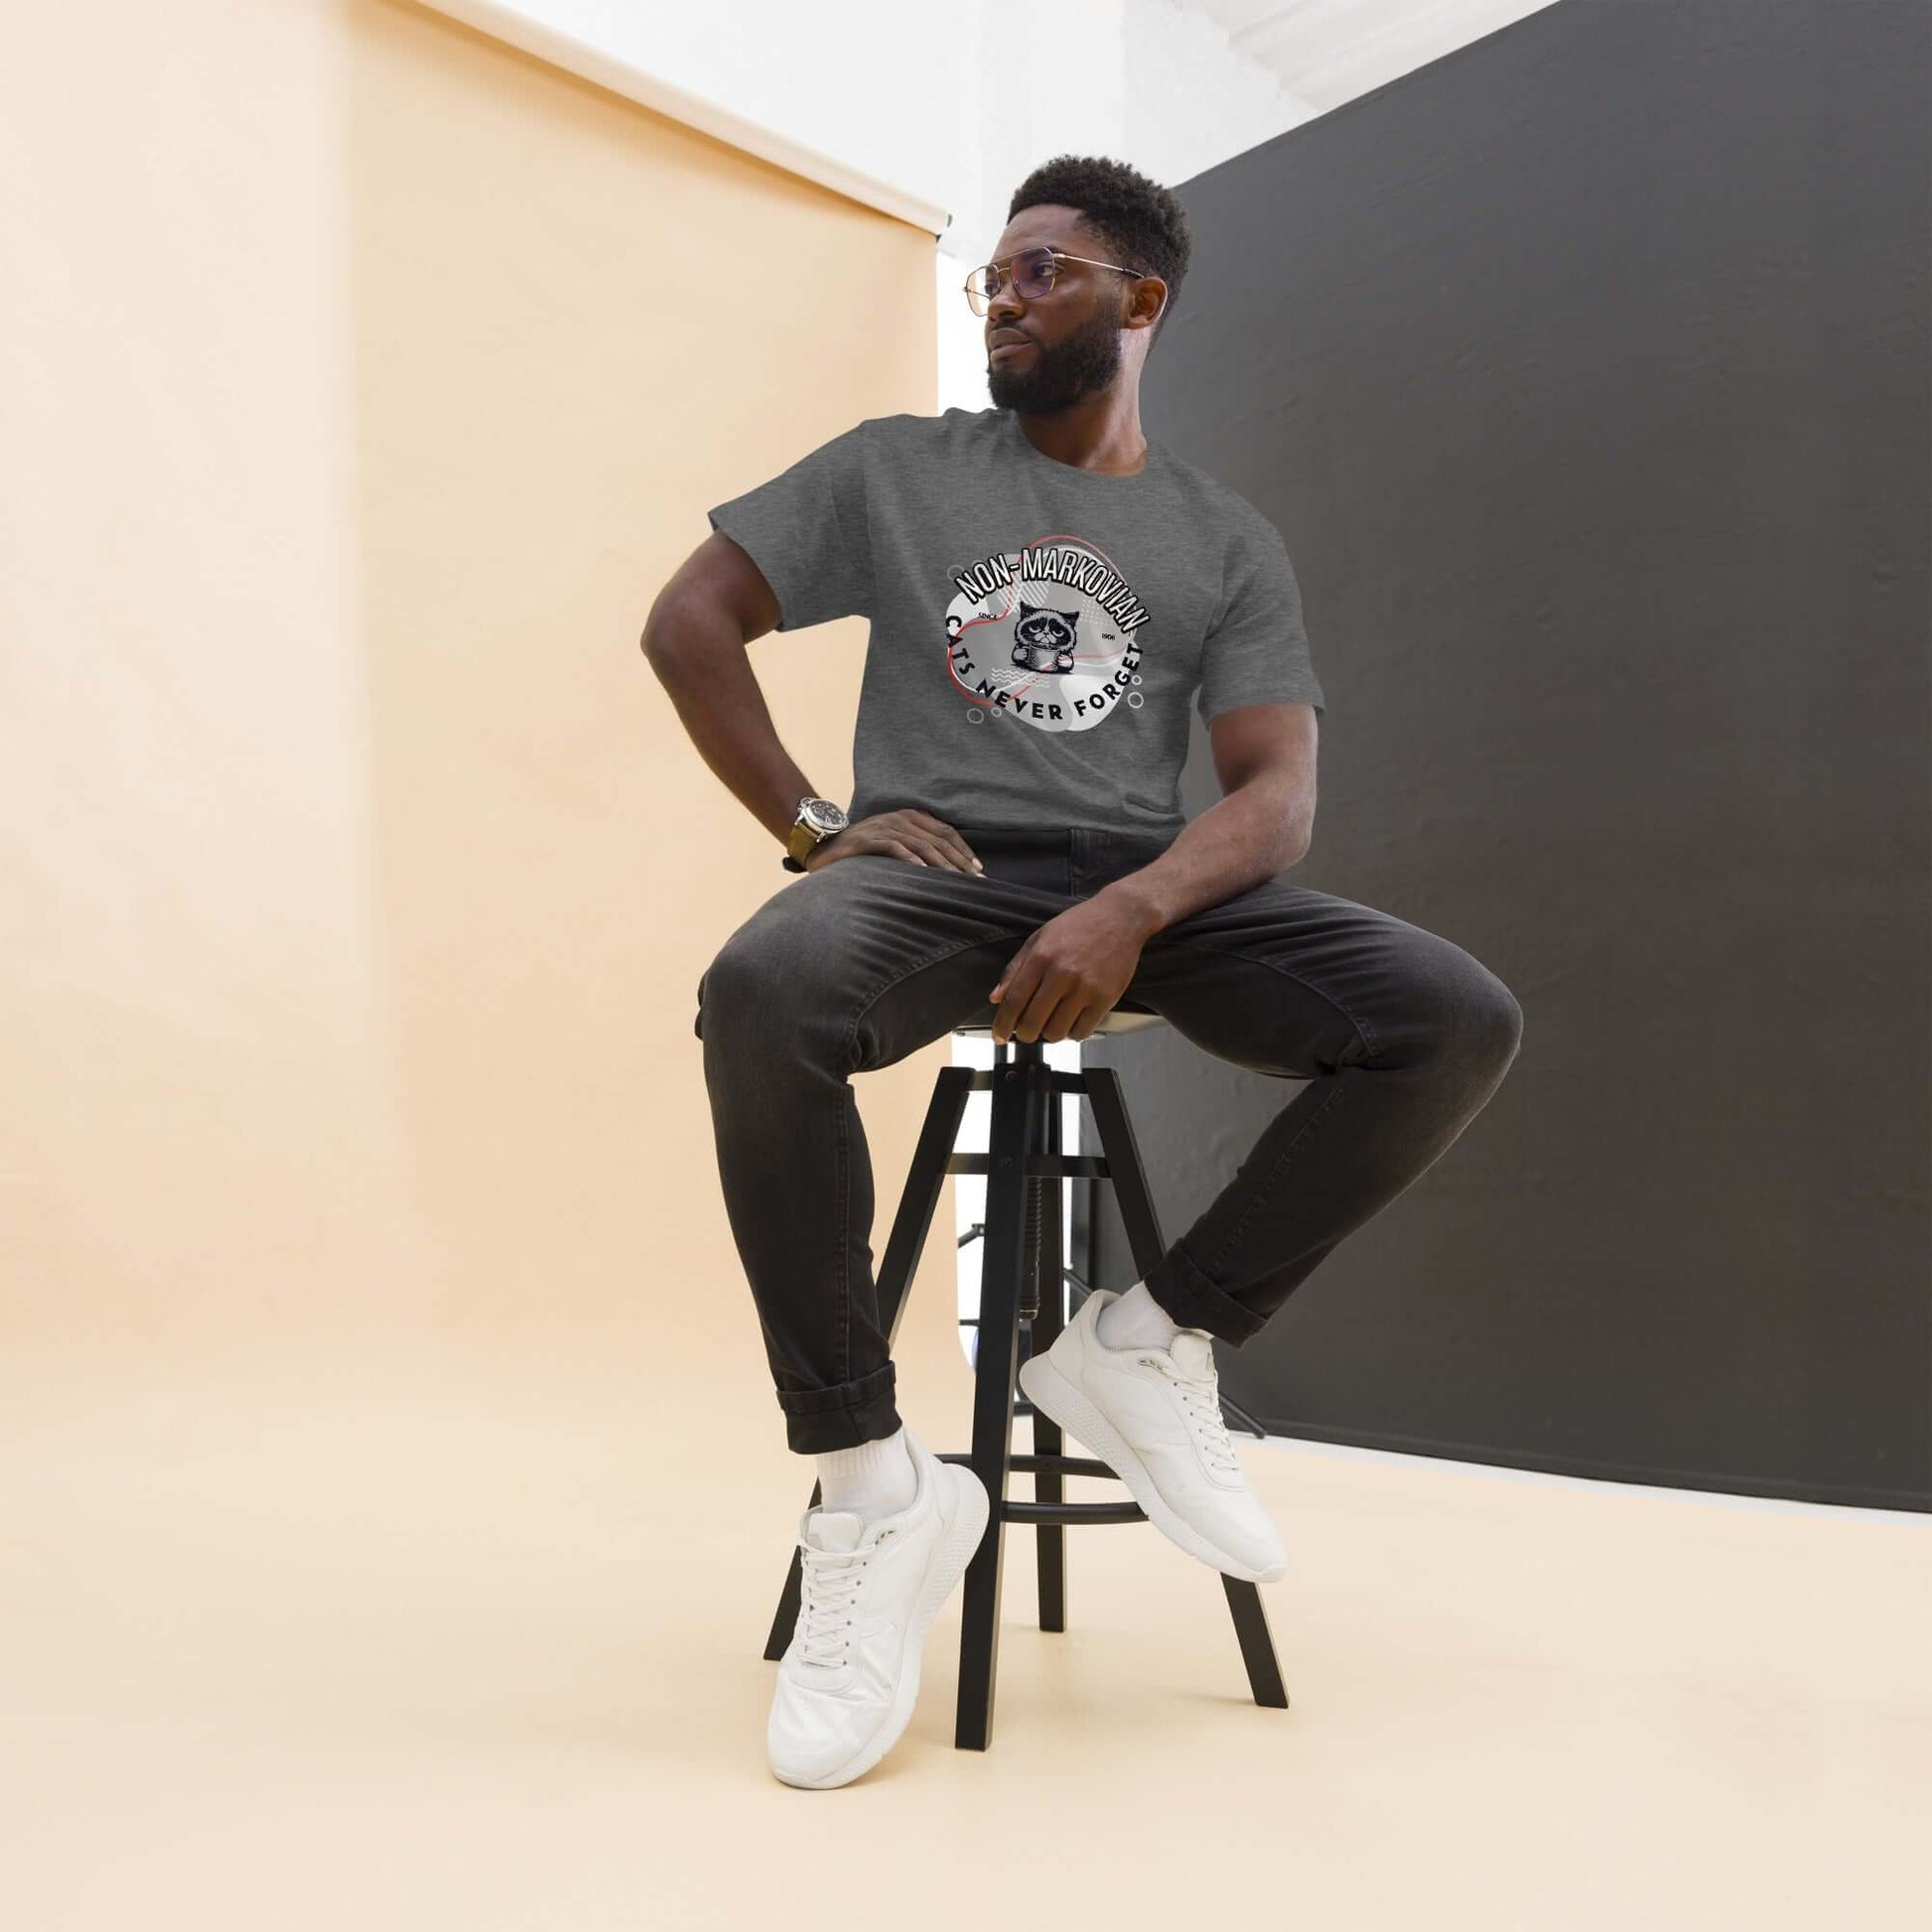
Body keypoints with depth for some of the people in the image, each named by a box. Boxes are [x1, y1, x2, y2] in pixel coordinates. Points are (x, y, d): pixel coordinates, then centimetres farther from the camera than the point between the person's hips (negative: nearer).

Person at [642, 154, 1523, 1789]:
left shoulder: (1230, 539, 14)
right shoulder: (895, 467, 14)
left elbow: (1277, 791, 1)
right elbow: (688, 621, 11)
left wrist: (1133, 910, -21)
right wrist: (812, 825, -2)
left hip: (1149, 890, 2)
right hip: (934, 868, -1)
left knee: (1460, 1018, -21)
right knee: (763, 988, -37)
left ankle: (1153, 1345, -7)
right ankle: (870, 1484, -22)